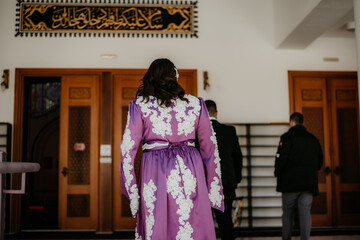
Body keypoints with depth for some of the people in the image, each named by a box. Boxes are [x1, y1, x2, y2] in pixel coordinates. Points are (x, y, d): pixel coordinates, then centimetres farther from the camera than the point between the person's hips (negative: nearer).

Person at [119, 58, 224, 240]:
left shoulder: (139, 105, 4)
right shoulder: (195, 104, 9)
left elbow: (128, 149, -1)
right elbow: (210, 148, 10)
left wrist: (132, 194, 4)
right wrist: (214, 191, 16)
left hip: (154, 172, -1)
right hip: (190, 173, 2)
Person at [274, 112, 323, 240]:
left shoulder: (286, 138, -6)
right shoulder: (313, 139, 10)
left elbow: (281, 159, -13)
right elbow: (320, 162, 14)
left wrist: (278, 174, 3)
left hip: (290, 183, -3)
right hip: (309, 184, 3)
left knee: (287, 214, 9)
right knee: (305, 213, 1)